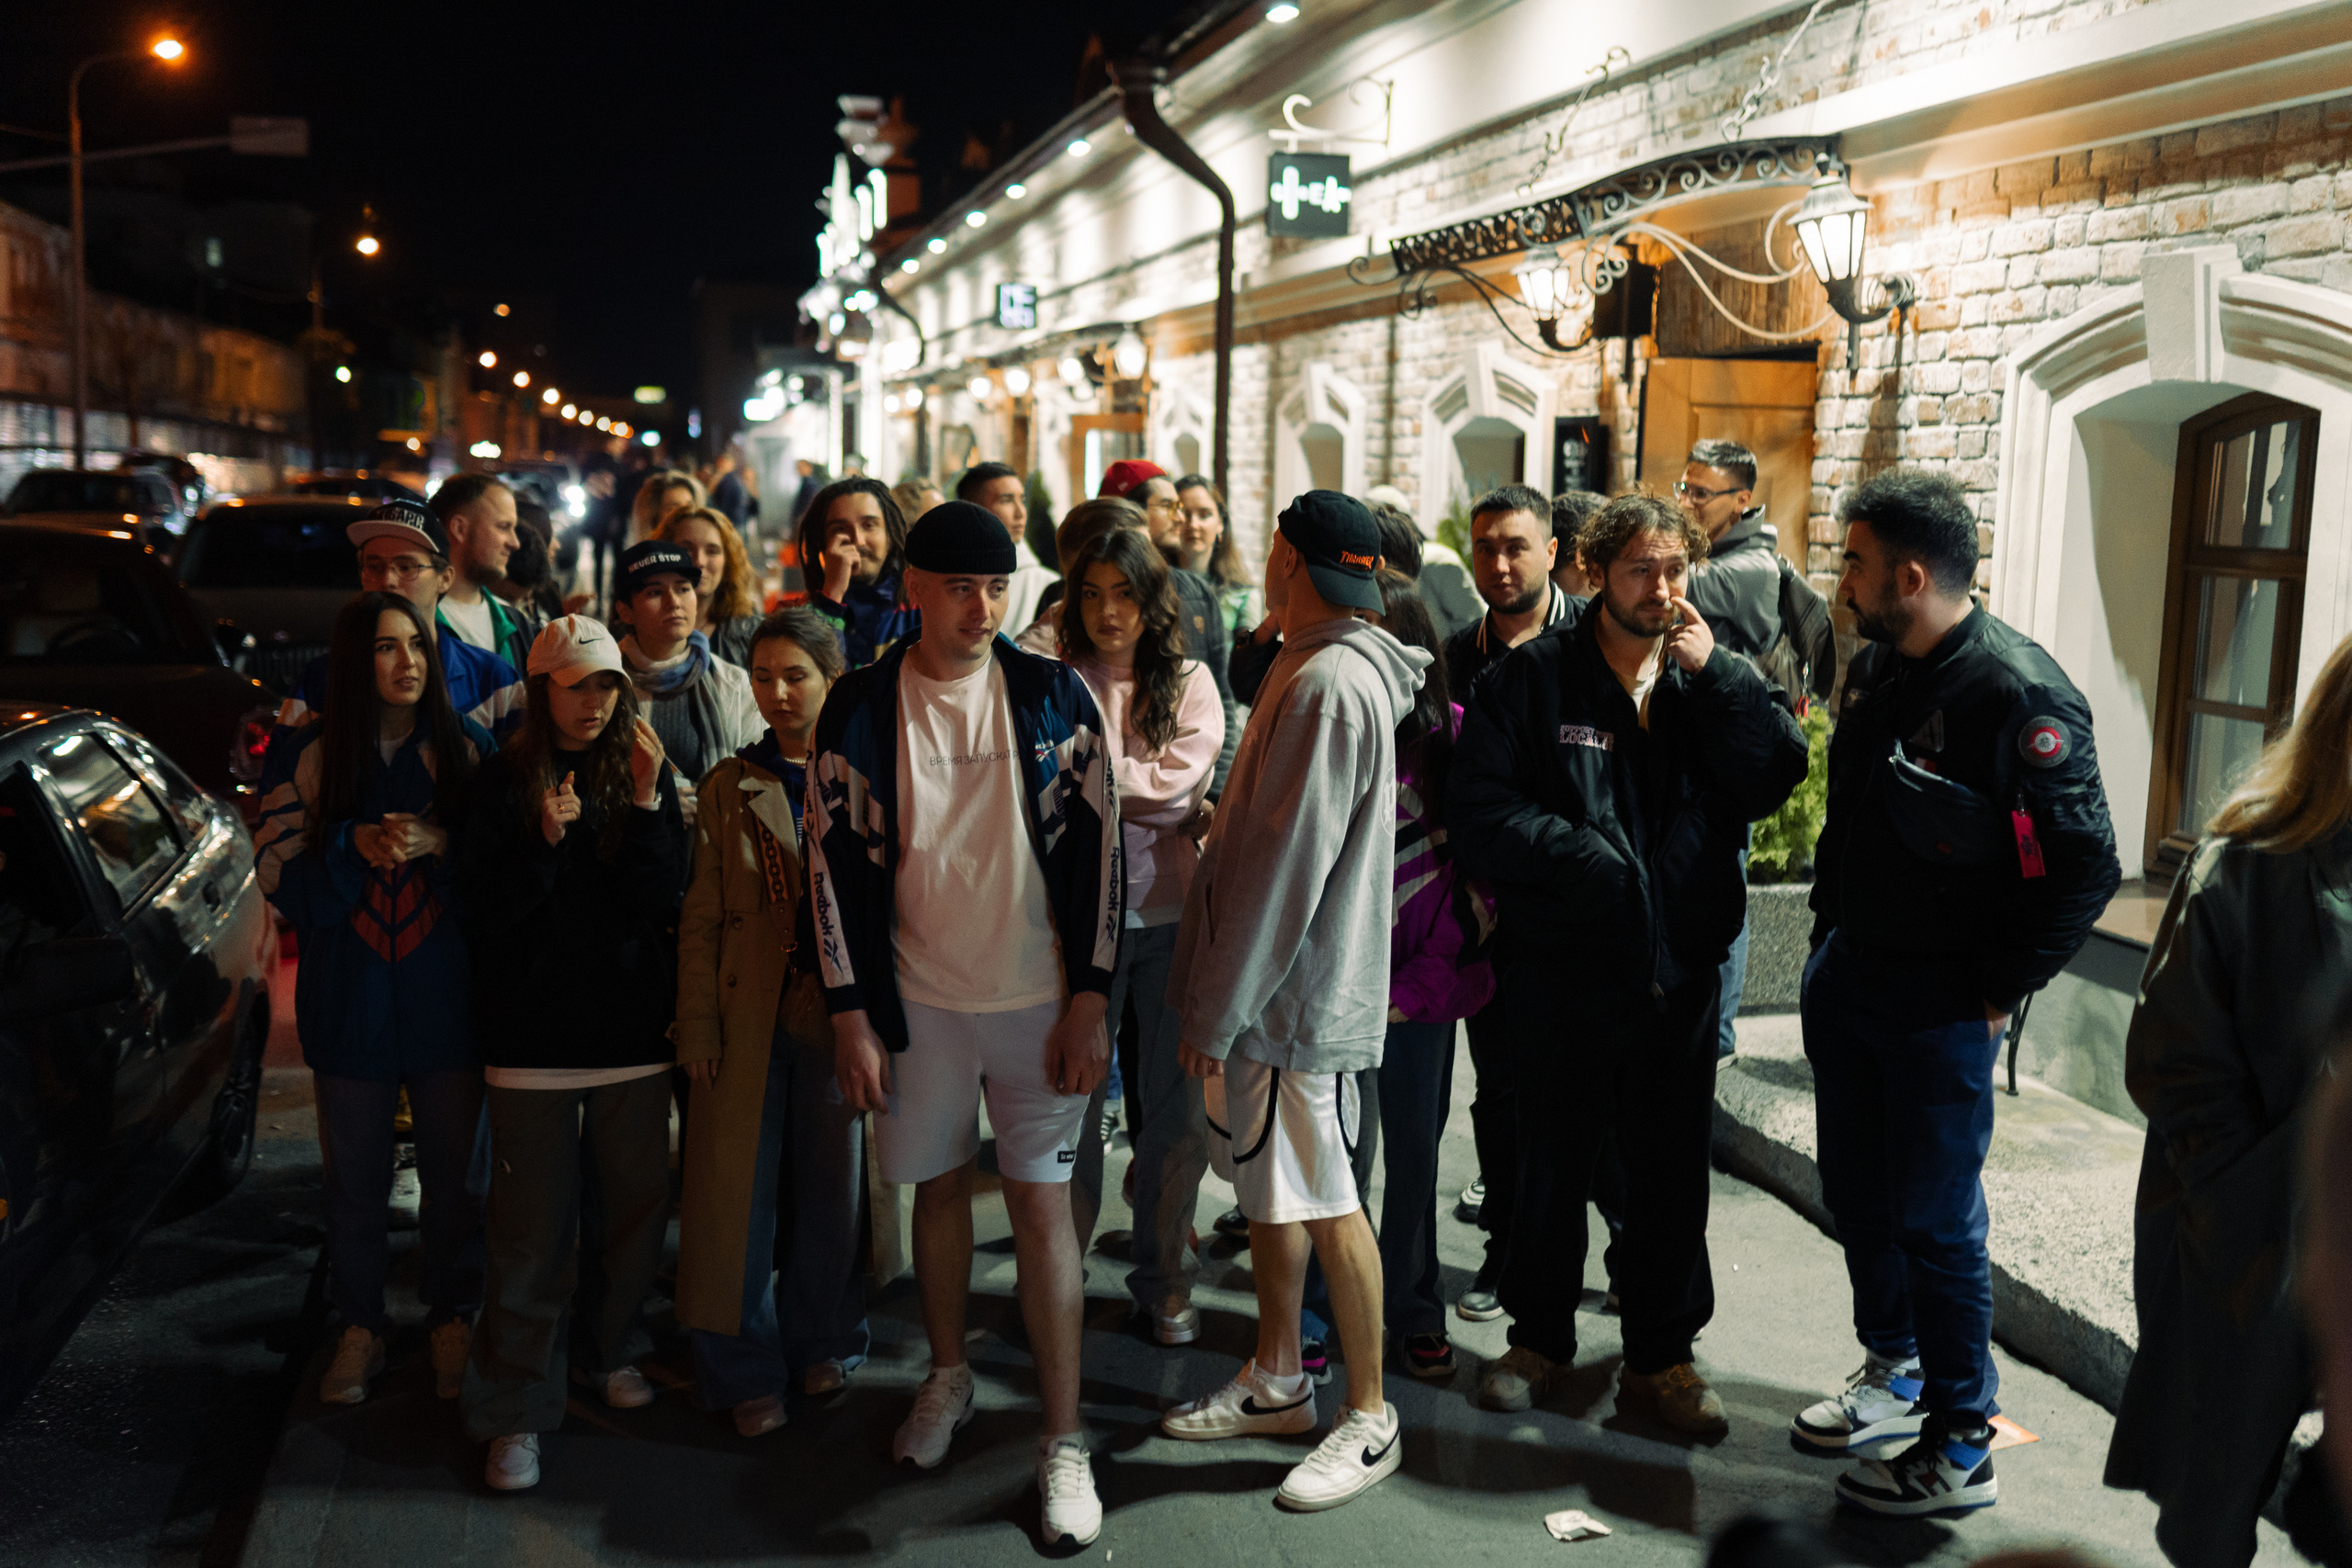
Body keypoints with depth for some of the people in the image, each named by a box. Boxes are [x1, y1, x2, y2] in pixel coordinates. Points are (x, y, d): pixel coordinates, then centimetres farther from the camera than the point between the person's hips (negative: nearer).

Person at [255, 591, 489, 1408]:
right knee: (353, 1178, 11)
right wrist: (353, 847, -17)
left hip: (447, 996, -1)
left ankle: (452, 1318, 26)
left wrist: (437, 844, -20)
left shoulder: (467, 750, -1)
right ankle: (361, 1327, 27)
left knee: (454, 1172, 8)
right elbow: (279, 876, -2)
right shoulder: (313, 755, 1)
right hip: (348, 997, 1)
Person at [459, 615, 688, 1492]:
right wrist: (544, 843, -20)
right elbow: (485, 910, -5)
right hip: (535, 1032, -3)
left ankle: (606, 1349, 32)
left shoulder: (643, 772, 5)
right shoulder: (504, 784, 0)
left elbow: (661, 900, -4)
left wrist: (646, 801, -15)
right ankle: (514, 1410, 7)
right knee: (534, 1227, -2)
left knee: (641, 1204, 10)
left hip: (632, 1025, 3)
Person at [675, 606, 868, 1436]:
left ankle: (823, 1341, 31)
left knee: (833, 1187, 9)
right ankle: (745, 1371, 17)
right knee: (737, 1194, 3)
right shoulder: (730, 786, 7)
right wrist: (697, 1023, 0)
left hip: (840, 1014, -1)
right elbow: (701, 919, 7)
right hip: (748, 1016, 1)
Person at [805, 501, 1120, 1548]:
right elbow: (835, 862, -1)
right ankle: (947, 1378, 37)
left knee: (1042, 1200, 0)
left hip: (1039, 996, -1)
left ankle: (1063, 1440, 10)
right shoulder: (861, 708, -3)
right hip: (917, 998, 1)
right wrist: (851, 1015, -4)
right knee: (939, 1186, 15)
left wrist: (1089, 1000, -6)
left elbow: (1095, 846, -2)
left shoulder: (1053, 696, -3)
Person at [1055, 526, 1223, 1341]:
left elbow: (1180, 784, -7)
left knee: (1180, 1101, 6)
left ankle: (1165, 1280, 22)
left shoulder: (1189, 683, 6)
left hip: (1175, 910, 2)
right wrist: (1138, 789, -13)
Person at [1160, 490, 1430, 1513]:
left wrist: (1219, 1005, -19)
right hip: (1273, 985, 10)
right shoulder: (1310, 669, 11)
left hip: (1297, 987, -10)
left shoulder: (1331, 684, -21)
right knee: (1269, 1188, 18)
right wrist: (1218, 995, 15)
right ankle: (1275, 1381, 32)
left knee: (1325, 1202, 1)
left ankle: (1370, 1418, 14)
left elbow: (1284, 862, -23)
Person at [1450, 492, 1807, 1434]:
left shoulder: (1710, 680, 6)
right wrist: (1584, 857, -19)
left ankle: (1662, 1353, 28)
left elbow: (1778, 776, -10)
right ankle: (1541, 1337, 31)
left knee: (1674, 1167, 11)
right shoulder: (1532, 679, -4)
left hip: (1679, 966, 3)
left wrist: (1712, 673, -15)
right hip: (1562, 963, -2)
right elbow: (1478, 812, -10)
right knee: (1554, 1161, 12)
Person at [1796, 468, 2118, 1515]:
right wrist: (1828, 938, 14)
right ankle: (1894, 1378, 38)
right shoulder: (1873, 668, 6)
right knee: (1857, 1195, 18)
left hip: (1941, 1007, -8)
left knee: (1935, 1222, 1)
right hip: (1846, 978, 8)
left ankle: (1961, 1446, 17)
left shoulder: (2018, 692, -19)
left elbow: (2085, 869, -20)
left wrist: (1993, 994, -15)